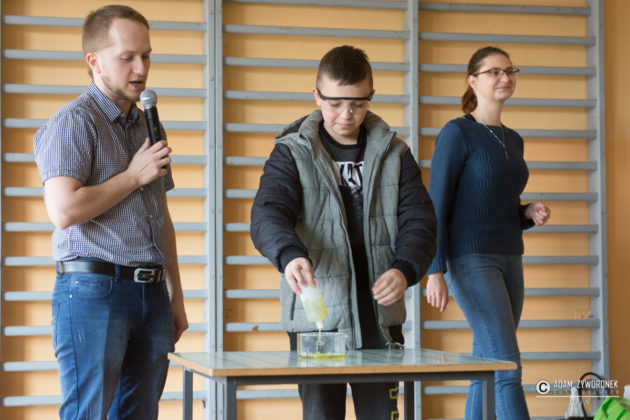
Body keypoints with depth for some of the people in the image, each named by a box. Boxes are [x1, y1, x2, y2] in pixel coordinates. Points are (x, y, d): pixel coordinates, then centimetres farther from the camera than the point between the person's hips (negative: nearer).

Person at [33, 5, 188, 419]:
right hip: (93, 290, -7)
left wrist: (176, 296, 19)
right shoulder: (74, 121, -6)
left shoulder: (147, 126, 20)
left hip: (151, 292, 7)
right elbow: (64, 210, -19)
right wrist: (134, 176, -8)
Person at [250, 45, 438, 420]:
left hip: (381, 317, 3)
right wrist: (290, 254, -36)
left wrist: (405, 269, -15)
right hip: (316, 316, -3)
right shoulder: (293, 153, 0)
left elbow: (419, 220, 5)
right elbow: (268, 215, -14)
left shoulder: (394, 154, 9)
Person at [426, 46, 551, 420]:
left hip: (510, 261, 7)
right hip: (471, 261, -7)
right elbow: (437, 206, -11)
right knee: (507, 365, -13)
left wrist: (531, 214, 1)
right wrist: (436, 271, -17)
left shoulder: (514, 141, 15)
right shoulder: (458, 133, -8)